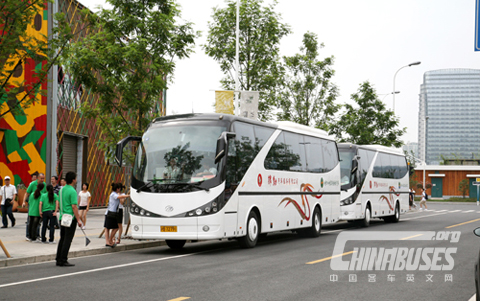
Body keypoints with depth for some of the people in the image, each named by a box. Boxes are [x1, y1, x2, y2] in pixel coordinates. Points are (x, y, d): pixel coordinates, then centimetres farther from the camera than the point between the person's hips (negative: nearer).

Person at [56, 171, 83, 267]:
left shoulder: (62, 190, 11)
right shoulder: (72, 191, -16)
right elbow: (74, 206, -20)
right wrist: (78, 220, -17)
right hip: (70, 219, -8)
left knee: (62, 239, 14)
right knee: (67, 240, -4)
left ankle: (58, 259, 16)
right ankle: (63, 261, -3)